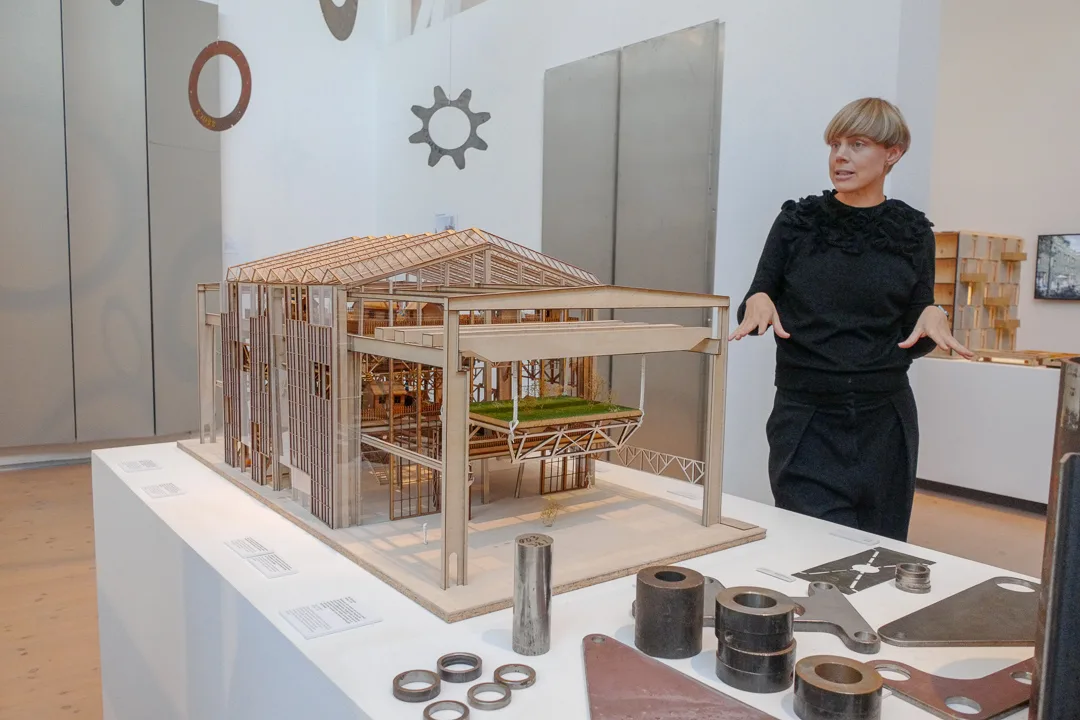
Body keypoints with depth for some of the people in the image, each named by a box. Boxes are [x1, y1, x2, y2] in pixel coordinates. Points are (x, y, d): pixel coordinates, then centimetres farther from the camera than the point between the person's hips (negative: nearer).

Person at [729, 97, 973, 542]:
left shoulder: (912, 232, 3)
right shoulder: (798, 220, 0)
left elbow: (913, 340, 7)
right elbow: (755, 303, 1)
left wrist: (932, 316, -14)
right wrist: (758, 301, -21)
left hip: (883, 421, 2)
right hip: (807, 420, -2)